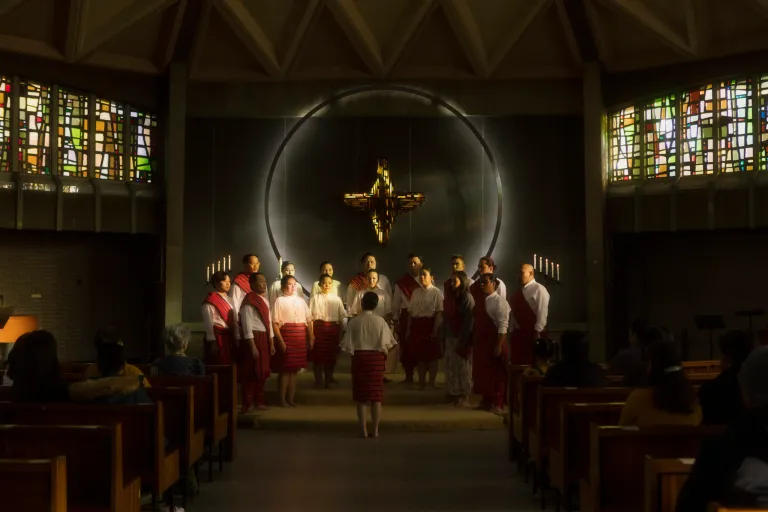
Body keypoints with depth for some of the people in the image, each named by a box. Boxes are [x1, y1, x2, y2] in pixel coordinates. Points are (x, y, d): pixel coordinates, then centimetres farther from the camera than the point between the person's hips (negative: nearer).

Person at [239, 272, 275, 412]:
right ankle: (248, 403, 6)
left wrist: (271, 343, 16)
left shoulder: (265, 300, 14)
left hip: (264, 338, 8)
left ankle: (259, 401, 24)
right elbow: (247, 326, -16)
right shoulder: (249, 301, -13)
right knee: (251, 372, -2)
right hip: (253, 338, -8)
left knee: (262, 371, 14)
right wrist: (253, 347, -19)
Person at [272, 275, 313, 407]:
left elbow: (308, 320, 14)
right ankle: (282, 399, 7)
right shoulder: (280, 301, -4)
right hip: (286, 336, -5)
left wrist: (311, 338, 6)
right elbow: (275, 323, -11)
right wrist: (280, 341, -17)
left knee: (294, 369, 8)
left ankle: (291, 398, 15)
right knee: (284, 369, -1)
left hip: (300, 338, 5)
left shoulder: (301, 301, 13)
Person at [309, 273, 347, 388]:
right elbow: (310, 317, -3)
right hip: (318, 327, -2)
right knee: (318, 356, -2)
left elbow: (342, 318, 9)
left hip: (333, 329, 2)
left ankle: (328, 381, 21)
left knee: (331, 356, 7)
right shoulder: (315, 298, 0)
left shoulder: (337, 299, 8)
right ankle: (319, 382, 10)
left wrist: (340, 334, 6)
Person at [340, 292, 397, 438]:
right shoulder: (380, 321, -6)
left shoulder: (354, 322, -8)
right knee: (376, 395, 8)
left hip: (359, 357, 0)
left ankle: (363, 429, 7)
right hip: (376, 358, 1)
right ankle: (375, 429, 7)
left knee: (361, 396, 7)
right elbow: (386, 344, -5)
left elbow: (348, 345, -7)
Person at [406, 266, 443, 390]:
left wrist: (435, 330, -16)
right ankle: (421, 382, 19)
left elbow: (439, 313, -10)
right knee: (420, 355, 10)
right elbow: (410, 311, 13)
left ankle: (432, 383, 13)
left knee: (432, 355, 3)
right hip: (416, 324, 5)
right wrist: (409, 329, 9)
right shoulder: (416, 292, 13)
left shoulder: (436, 292, -5)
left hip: (429, 324, -5)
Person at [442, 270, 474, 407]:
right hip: (450, 337, 7)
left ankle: (464, 397, 7)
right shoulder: (450, 297, 12)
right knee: (451, 367, 9)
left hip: (461, 338, -7)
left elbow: (469, 320, -14)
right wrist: (444, 337, 10)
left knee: (462, 367, -1)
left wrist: (462, 341, -18)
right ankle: (453, 394, 17)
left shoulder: (467, 297, -9)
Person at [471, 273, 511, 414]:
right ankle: (487, 401, 23)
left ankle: (498, 404, 8)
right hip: (481, 341, 8)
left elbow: (503, 325, -18)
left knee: (497, 373, 1)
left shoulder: (499, 302, -12)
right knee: (482, 371, 12)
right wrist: (473, 342, 13)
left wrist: (499, 345, -22)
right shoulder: (480, 300, 12)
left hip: (495, 341, -8)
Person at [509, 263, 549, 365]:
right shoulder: (518, 291, 16)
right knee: (517, 362, 8)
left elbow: (542, 312, -15)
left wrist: (537, 331, -18)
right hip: (518, 332, 7)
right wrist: (513, 329, 9)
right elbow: (515, 312, 15)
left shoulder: (539, 289, -8)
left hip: (533, 332, -7)